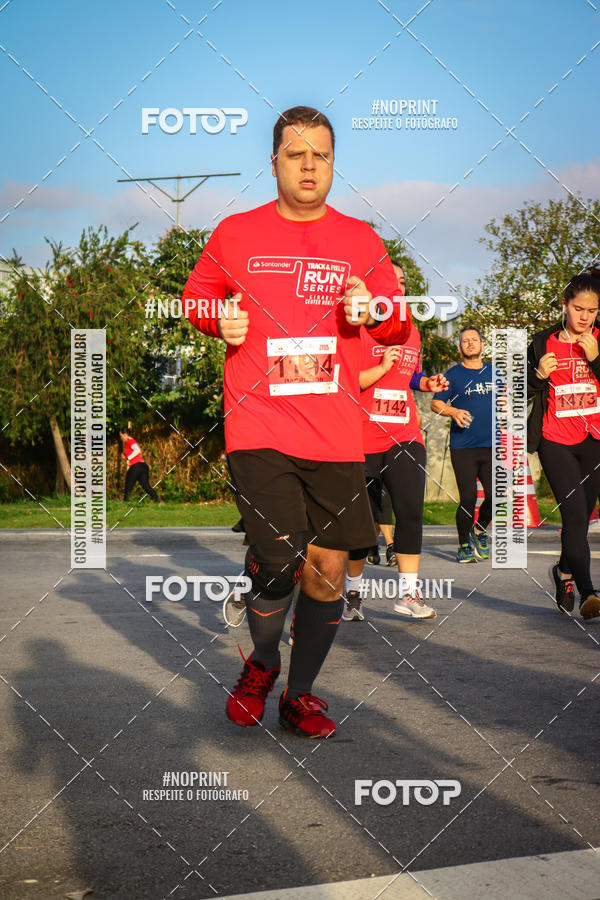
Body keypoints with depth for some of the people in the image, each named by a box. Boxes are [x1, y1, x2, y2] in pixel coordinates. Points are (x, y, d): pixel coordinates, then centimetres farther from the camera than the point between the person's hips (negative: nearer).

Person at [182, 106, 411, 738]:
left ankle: (300, 693, 27)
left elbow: (399, 328, 16)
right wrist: (219, 321, -2)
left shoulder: (360, 241, 11)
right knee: (277, 564, -15)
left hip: (335, 434, 3)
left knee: (327, 572, 5)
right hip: (258, 427, -2)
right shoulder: (235, 233, 7)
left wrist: (375, 311, -7)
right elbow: (197, 297, 21)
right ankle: (261, 662, 18)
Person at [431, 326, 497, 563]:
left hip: (491, 445, 3)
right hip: (463, 447, -3)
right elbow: (435, 403, 0)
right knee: (468, 498, -6)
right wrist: (453, 411, -18)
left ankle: (480, 530, 23)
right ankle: (464, 545, 11)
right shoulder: (454, 374, 3)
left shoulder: (494, 372, 14)